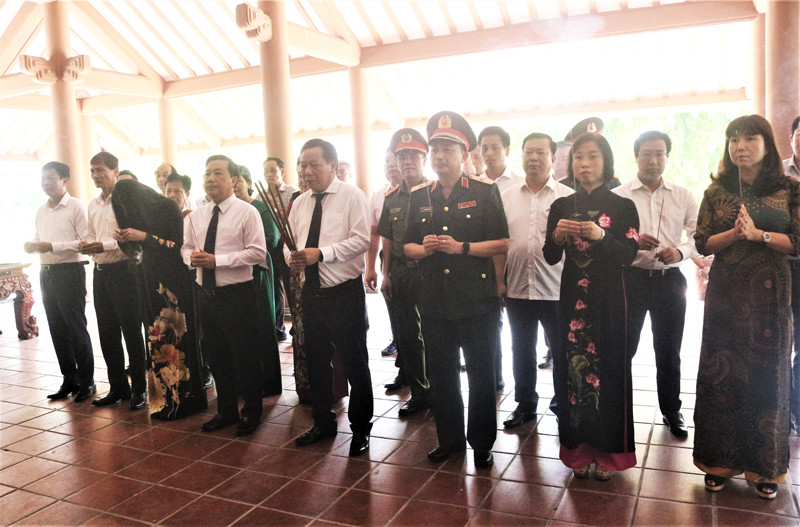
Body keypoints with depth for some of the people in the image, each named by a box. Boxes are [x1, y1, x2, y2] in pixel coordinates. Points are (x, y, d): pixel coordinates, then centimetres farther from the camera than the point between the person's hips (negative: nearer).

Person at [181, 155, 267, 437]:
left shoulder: (247, 212, -8)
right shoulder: (196, 216, 10)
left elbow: (258, 252, -15)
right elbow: (185, 247, 18)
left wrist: (216, 260, -20)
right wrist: (192, 257, -7)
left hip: (237, 294, -6)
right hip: (205, 293, 6)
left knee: (245, 356, 3)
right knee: (217, 355, 16)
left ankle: (251, 412, 22)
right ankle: (226, 411, 33)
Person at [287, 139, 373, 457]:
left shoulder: (352, 196, -7)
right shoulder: (300, 203, 12)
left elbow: (361, 240, -16)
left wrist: (321, 253, -23)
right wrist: (292, 257, -7)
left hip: (345, 292, -6)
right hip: (311, 293, 7)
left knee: (355, 362, 4)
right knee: (316, 361, 17)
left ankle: (360, 429, 22)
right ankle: (323, 423, 35)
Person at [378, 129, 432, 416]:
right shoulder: (391, 197, 10)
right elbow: (387, 239, 14)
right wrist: (385, 273, 10)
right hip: (400, 274, 5)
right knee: (407, 337, 11)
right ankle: (419, 393, 26)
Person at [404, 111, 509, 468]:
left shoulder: (484, 191, -3)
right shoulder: (419, 196, 9)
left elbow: (502, 244, -6)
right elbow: (408, 246, 14)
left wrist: (461, 247, -18)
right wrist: (424, 248, -8)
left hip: (478, 301, -3)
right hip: (434, 302, 4)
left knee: (481, 376, 7)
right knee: (440, 375, 12)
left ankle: (482, 444, 25)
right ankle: (449, 439, 31)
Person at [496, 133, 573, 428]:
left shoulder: (568, 197, -1)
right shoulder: (507, 196, 8)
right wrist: (500, 279, 3)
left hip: (556, 290, -3)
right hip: (517, 289, 3)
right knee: (522, 351, 15)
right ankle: (525, 404, 31)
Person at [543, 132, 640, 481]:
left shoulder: (622, 207, 3)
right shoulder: (561, 207, 8)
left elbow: (629, 254, -5)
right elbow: (550, 257, 6)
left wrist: (600, 236, -21)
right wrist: (557, 236, -14)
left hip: (607, 299, -2)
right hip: (573, 298, 2)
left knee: (608, 367, -1)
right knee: (572, 366, 1)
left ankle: (607, 452, 15)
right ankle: (578, 450, 16)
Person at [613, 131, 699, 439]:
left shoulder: (683, 196, 5)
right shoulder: (618, 196, -1)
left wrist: (680, 252, -14)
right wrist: (633, 242, -21)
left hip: (669, 280, 2)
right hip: (631, 278, -2)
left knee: (669, 351, 13)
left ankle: (671, 411, 32)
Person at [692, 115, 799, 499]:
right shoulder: (716, 192, 6)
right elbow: (703, 243, 1)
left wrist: (757, 234, -16)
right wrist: (735, 233, -15)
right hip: (725, 292, 1)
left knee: (767, 374, 5)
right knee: (721, 373, 2)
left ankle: (763, 466, 19)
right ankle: (719, 460, 15)